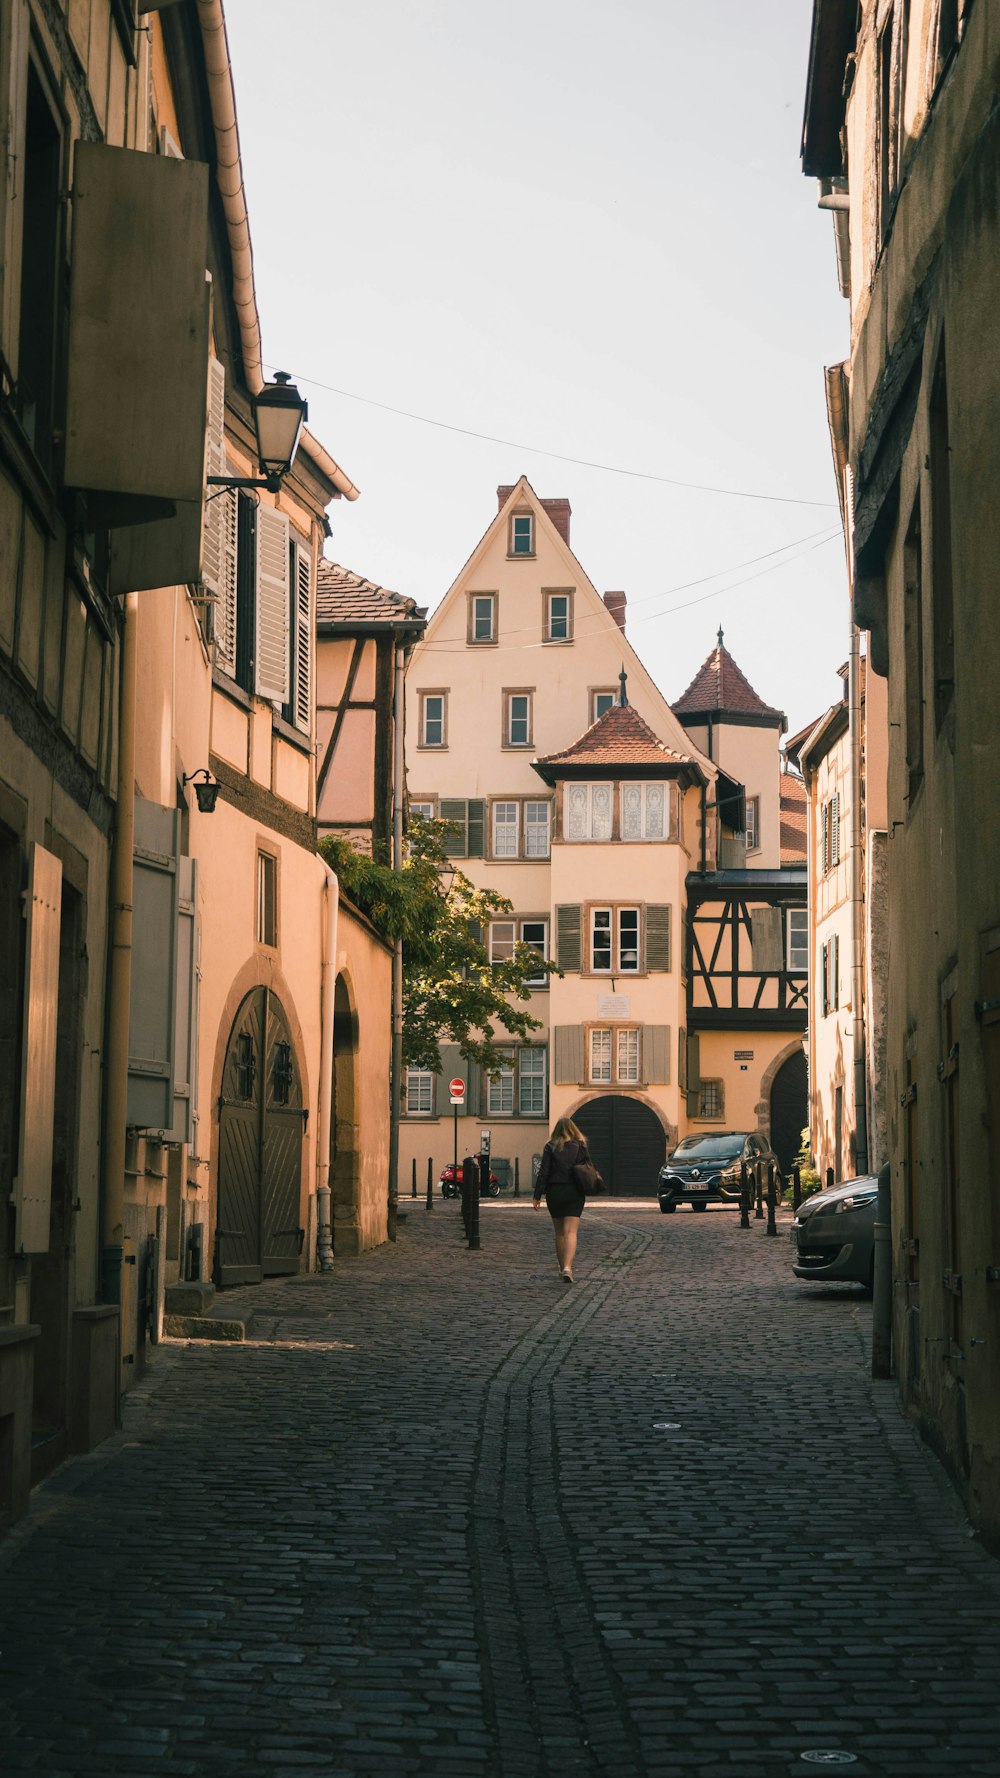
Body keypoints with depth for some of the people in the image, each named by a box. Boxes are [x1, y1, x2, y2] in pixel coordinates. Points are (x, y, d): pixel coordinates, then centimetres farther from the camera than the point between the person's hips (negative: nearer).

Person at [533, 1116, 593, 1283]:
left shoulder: (550, 1147, -2)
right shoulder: (580, 1146, 1)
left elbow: (543, 1172, -6)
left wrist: (537, 1196, -4)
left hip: (554, 1193, 1)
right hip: (575, 1194, -1)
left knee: (559, 1232, 16)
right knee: (571, 1232, -6)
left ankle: (562, 1266, 24)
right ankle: (567, 1267, -24)